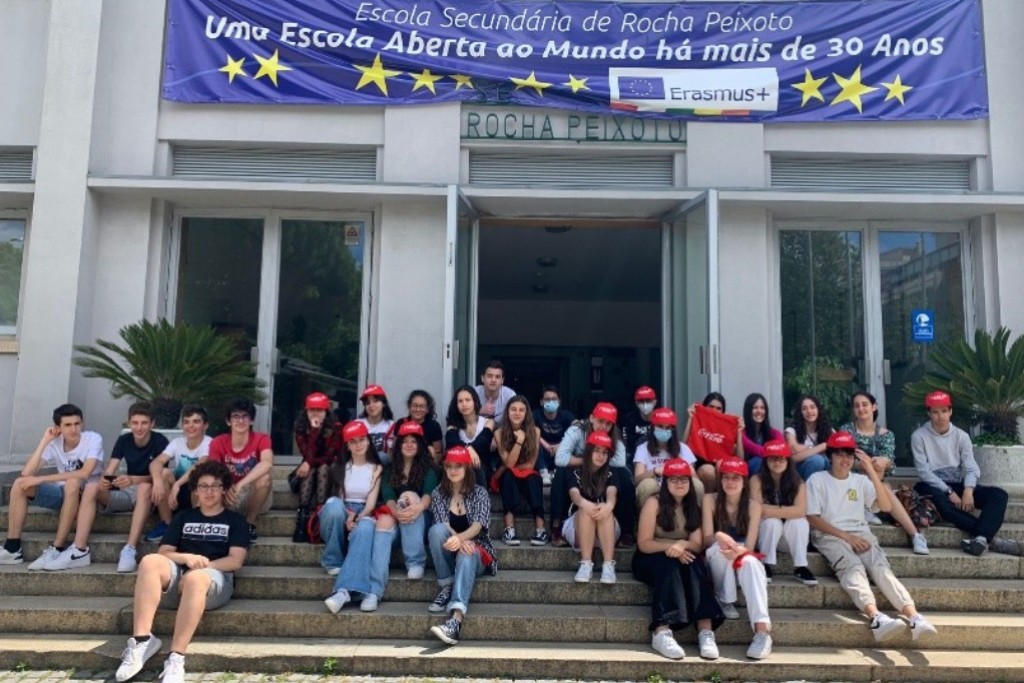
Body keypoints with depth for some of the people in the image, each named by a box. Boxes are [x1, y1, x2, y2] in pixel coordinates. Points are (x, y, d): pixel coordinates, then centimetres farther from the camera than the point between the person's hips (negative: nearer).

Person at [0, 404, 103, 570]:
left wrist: (41, 479, -27)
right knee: (20, 484, -14)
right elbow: (27, 473, -15)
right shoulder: (54, 444, -3)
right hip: (63, 494, 5)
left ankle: (57, 549, -32)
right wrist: (44, 441, -16)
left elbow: (85, 474, -30)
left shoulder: (93, 439, -15)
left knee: (72, 483, -38)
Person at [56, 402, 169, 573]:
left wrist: (132, 480, -41)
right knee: (92, 487, -20)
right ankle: (79, 550, -27)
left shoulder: (160, 441, -11)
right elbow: (109, 472, -7)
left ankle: (129, 550, -42)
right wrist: (104, 481, -32)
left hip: (149, 495, -5)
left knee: (144, 487, -38)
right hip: (125, 493, 5)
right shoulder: (123, 440, 2)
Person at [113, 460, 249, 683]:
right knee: (150, 561, -30)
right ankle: (142, 640, -35)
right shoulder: (183, 517, 25)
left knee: (195, 579, -40)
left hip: (216, 579, -3)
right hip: (178, 576, 3)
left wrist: (201, 566, -11)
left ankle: (176, 658, -41)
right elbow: (163, 553, 13)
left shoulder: (235, 521, 16)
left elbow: (235, 561, 3)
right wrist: (187, 558, -8)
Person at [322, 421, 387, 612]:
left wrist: (358, 518, -22)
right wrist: (347, 517, -20)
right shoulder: (341, 467, 12)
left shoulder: (376, 468, 10)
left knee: (365, 529, -39)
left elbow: (372, 502, 0)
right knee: (333, 503, -36)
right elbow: (337, 497, 1)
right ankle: (334, 562, -22)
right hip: (341, 515, 1)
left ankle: (344, 590, -54)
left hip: (363, 515, -1)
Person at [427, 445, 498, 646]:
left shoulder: (479, 493, 1)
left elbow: (478, 525, -14)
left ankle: (456, 619, -58)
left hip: (476, 551, -2)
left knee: (466, 556, -39)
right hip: (449, 551, 2)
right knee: (437, 529, -29)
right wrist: (458, 540, -31)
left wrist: (460, 538, -36)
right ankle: (447, 586, -22)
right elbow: (442, 523, -9)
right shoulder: (438, 493, 6)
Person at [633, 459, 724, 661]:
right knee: (669, 565, -35)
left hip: (681, 557, 4)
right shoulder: (654, 503, -11)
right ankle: (661, 632, -45)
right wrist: (670, 546, -29)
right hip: (651, 559, -3)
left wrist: (682, 545, -28)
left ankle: (706, 631, -38)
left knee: (695, 565, -29)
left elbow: (697, 545, -5)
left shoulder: (694, 506, 3)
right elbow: (644, 544, -13)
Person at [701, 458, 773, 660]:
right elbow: (707, 539, -11)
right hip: (717, 559, 0)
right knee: (720, 547, -35)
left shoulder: (753, 506, -6)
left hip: (742, 557, 1)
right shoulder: (710, 500, -8)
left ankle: (763, 630, -46)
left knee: (751, 563, -35)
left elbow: (749, 545, -11)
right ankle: (726, 601, -18)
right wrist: (719, 536, -35)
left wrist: (738, 551, -35)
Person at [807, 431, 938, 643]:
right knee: (853, 567, -33)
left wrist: (872, 471, -6)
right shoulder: (817, 480, 5)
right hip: (829, 535, -4)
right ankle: (877, 617, -55)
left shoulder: (860, 481, 17)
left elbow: (886, 505, 1)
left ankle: (915, 617, -45)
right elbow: (813, 518, -2)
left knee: (881, 566, -26)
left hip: (860, 533, 4)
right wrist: (845, 535, -12)